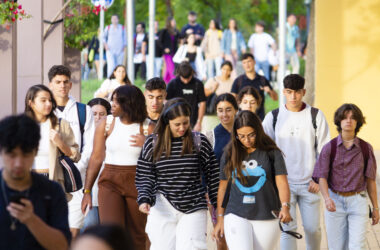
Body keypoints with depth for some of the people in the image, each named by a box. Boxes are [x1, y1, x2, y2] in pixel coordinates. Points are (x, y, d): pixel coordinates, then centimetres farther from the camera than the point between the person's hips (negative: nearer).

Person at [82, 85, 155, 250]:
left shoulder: (147, 128, -1)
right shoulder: (106, 124, 3)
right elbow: (96, 159, 6)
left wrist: (147, 144, -16)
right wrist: (87, 191, 4)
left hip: (137, 183, 0)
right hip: (110, 182, 0)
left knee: (136, 237, 3)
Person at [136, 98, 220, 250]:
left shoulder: (200, 142, 3)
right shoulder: (153, 144, 4)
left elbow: (212, 176, 8)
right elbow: (145, 177, 5)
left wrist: (218, 207, 8)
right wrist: (144, 199, -12)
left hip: (193, 209, -1)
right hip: (162, 209, 1)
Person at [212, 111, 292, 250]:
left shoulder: (271, 152, 0)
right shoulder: (230, 154, 6)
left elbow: (281, 182, -7)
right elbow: (223, 187, 12)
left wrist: (285, 207, -25)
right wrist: (220, 219, 13)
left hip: (267, 218, 0)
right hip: (236, 216, 0)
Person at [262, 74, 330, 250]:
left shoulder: (316, 116, 2)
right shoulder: (273, 117, 3)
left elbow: (324, 151, 4)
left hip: (309, 184, 0)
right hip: (283, 183, 0)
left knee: (312, 228, 5)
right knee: (288, 229, -6)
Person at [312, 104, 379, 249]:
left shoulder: (366, 148, 0)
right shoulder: (330, 148, -3)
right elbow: (322, 177, -8)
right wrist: (327, 199, -26)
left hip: (358, 201, 0)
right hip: (335, 201, 0)